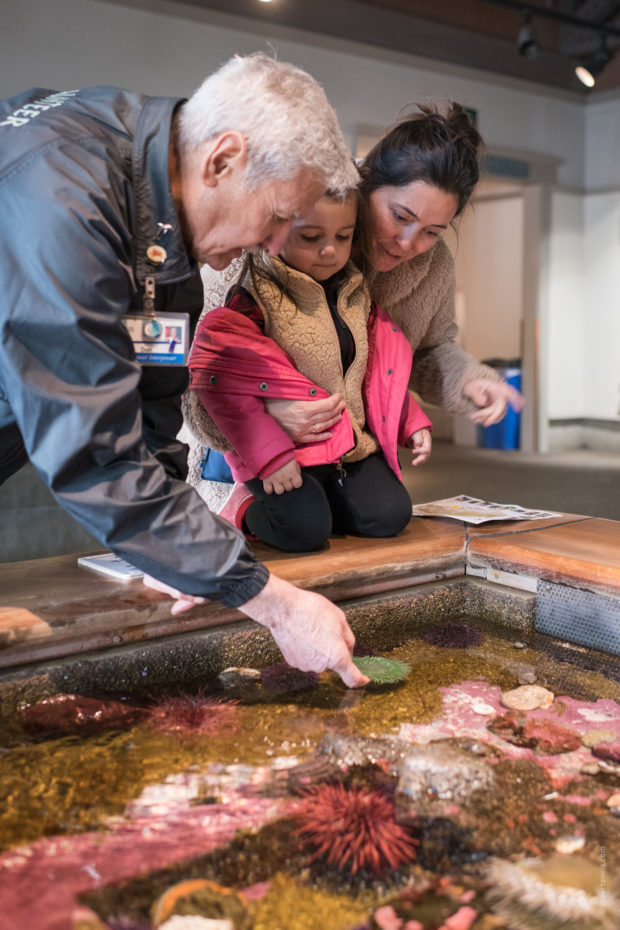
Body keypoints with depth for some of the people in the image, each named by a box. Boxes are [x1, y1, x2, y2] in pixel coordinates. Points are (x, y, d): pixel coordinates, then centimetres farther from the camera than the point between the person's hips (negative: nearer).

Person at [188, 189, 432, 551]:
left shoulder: (357, 295, 10)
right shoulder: (255, 296, -13)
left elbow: (380, 371, 21)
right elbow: (217, 380, -20)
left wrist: (411, 423, 8)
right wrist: (268, 452, -25)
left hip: (350, 439, 7)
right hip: (283, 446, -6)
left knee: (390, 515, -8)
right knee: (305, 529, -24)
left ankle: (308, 499, 15)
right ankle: (246, 510, 8)